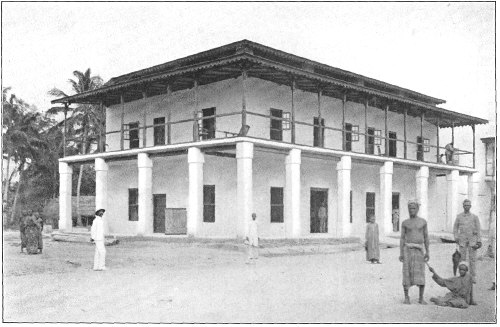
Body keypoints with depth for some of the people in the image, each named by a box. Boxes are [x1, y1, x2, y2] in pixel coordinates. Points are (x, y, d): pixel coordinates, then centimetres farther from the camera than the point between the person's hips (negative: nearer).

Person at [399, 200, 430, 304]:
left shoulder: (423, 222, 6)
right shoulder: (405, 223, 4)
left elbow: (426, 237, 7)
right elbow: (402, 239, 3)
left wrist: (427, 252, -1)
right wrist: (401, 253, -6)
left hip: (419, 250, 1)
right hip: (408, 249, -1)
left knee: (421, 275, -4)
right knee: (407, 274, -2)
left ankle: (421, 298, 6)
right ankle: (406, 298, 8)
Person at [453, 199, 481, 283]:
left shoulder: (475, 217, 2)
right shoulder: (459, 216, 4)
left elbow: (478, 229, 2)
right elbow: (455, 228, 10)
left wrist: (479, 241, -4)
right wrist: (456, 238, -3)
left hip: (472, 240, -1)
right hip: (462, 240, 1)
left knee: (472, 259, -1)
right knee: (462, 258, 0)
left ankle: (473, 277, 4)